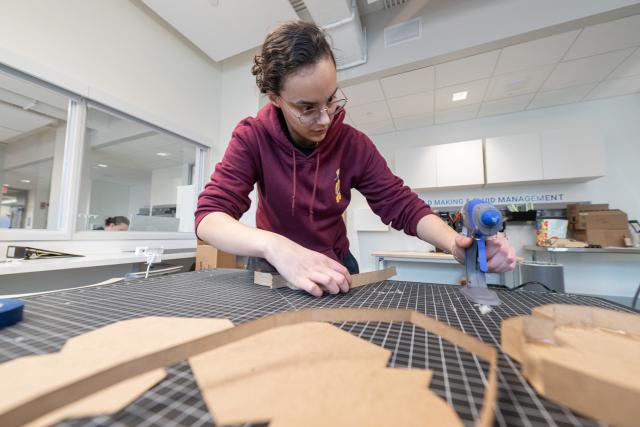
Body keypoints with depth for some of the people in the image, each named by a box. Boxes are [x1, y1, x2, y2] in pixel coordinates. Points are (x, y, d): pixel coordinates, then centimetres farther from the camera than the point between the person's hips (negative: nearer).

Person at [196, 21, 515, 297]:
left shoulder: (354, 145, -11)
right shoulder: (252, 138, -15)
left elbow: (402, 205, -11)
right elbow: (210, 215, -25)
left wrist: (455, 243, -29)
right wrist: (275, 247, -44)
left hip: (336, 267, 2)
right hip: (275, 269, -1)